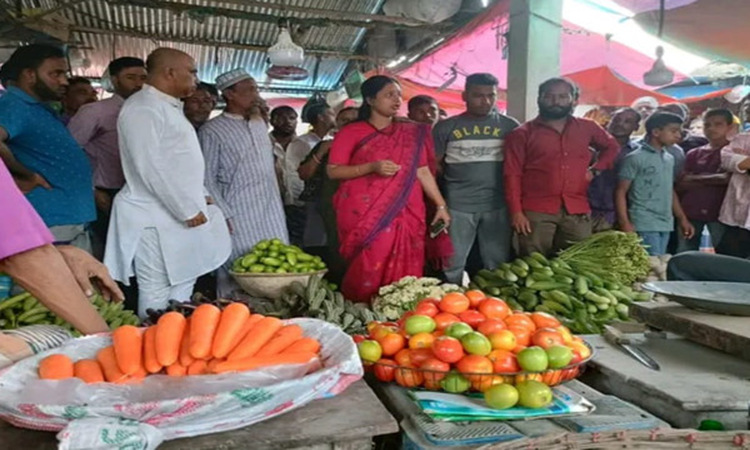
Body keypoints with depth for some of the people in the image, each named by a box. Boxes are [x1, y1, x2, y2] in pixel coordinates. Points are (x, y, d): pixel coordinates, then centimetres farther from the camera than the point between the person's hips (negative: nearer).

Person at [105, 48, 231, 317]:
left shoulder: (169, 107, 18)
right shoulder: (143, 108, -13)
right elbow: (151, 168, -21)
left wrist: (199, 198, 13)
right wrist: (189, 210, -17)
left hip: (182, 215, 10)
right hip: (159, 220, -10)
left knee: (181, 293, 14)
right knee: (159, 300, -3)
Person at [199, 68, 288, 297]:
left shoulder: (260, 123, 13)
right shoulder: (212, 131, -7)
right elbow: (207, 178, -9)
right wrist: (224, 215, -14)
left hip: (272, 214, 6)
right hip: (239, 217, -6)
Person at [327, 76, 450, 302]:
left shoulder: (412, 132, 13)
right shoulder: (351, 132, 2)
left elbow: (423, 171, 13)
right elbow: (333, 171, -2)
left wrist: (441, 205, 6)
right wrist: (372, 167, -14)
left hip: (405, 213, 3)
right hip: (364, 213, -3)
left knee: (404, 272, 0)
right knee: (369, 272, -9)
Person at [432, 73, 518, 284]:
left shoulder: (509, 126, 5)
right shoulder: (446, 127, 3)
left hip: (497, 205, 1)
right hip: (457, 206, -1)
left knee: (498, 265, 10)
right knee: (452, 264, 6)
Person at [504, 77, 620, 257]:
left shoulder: (587, 128, 13)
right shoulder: (523, 134, 2)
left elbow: (612, 147, 29)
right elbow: (512, 175, -2)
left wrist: (595, 170, 10)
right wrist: (516, 212, -11)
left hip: (578, 211, 4)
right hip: (536, 212, -3)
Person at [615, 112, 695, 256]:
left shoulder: (669, 159, 15)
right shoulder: (635, 159, -6)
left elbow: (671, 191, 22)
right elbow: (621, 192, -7)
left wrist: (682, 219, 19)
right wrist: (625, 224, -15)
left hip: (666, 224, 7)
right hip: (644, 225, -7)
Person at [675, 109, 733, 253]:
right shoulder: (694, 154, 13)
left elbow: (727, 178, -8)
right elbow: (680, 185, 4)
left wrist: (694, 179, -6)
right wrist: (713, 179, -6)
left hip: (719, 212, -3)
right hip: (690, 212, 3)